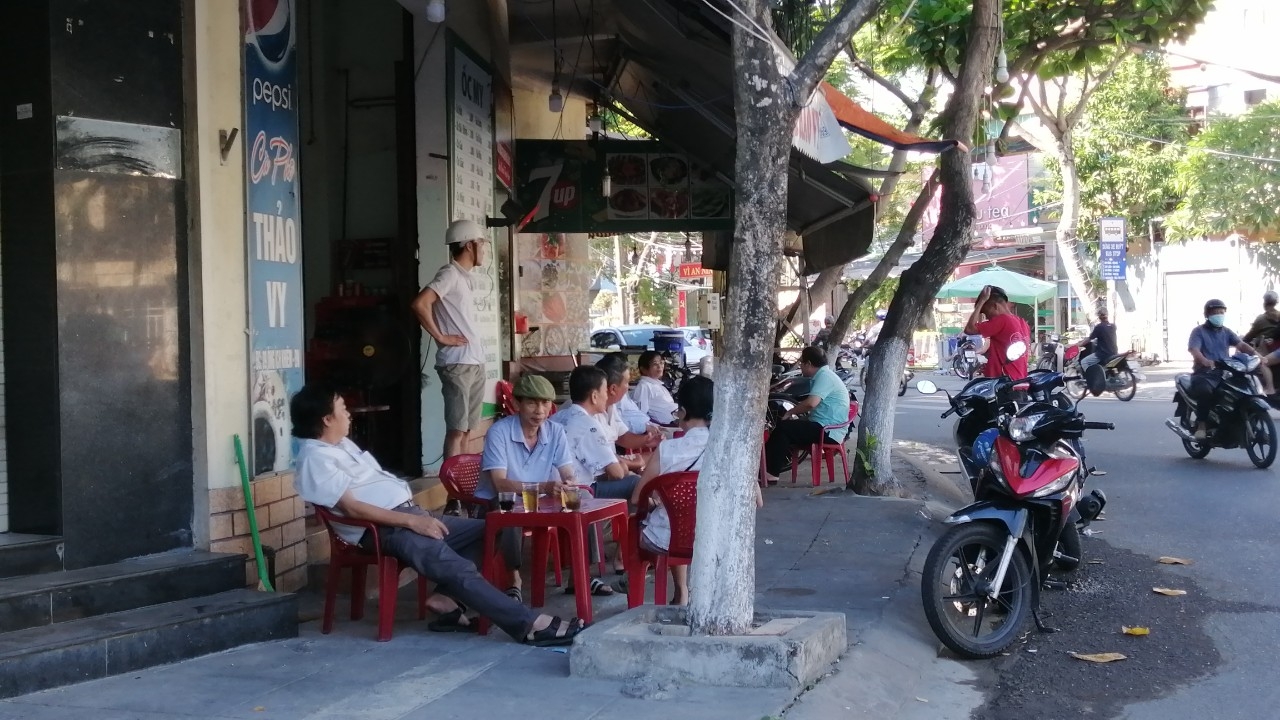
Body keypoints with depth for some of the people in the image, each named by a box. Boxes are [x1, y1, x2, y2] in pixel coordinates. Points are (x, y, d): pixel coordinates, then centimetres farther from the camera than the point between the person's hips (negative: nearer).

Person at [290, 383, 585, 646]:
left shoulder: (343, 444, 21)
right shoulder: (315, 459, -10)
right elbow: (351, 507, -19)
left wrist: (417, 515, 11)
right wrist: (411, 521, -21)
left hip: (407, 513, 11)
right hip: (382, 528, -10)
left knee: (484, 531, 6)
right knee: (455, 566, -26)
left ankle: (446, 599, -6)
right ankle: (531, 625, -32)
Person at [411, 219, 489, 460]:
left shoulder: (467, 277, 16)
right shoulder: (450, 274, -12)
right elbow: (420, 304, -24)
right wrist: (441, 337, -17)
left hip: (475, 363, 9)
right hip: (457, 364, -9)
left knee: (468, 427, 12)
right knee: (457, 429, -8)